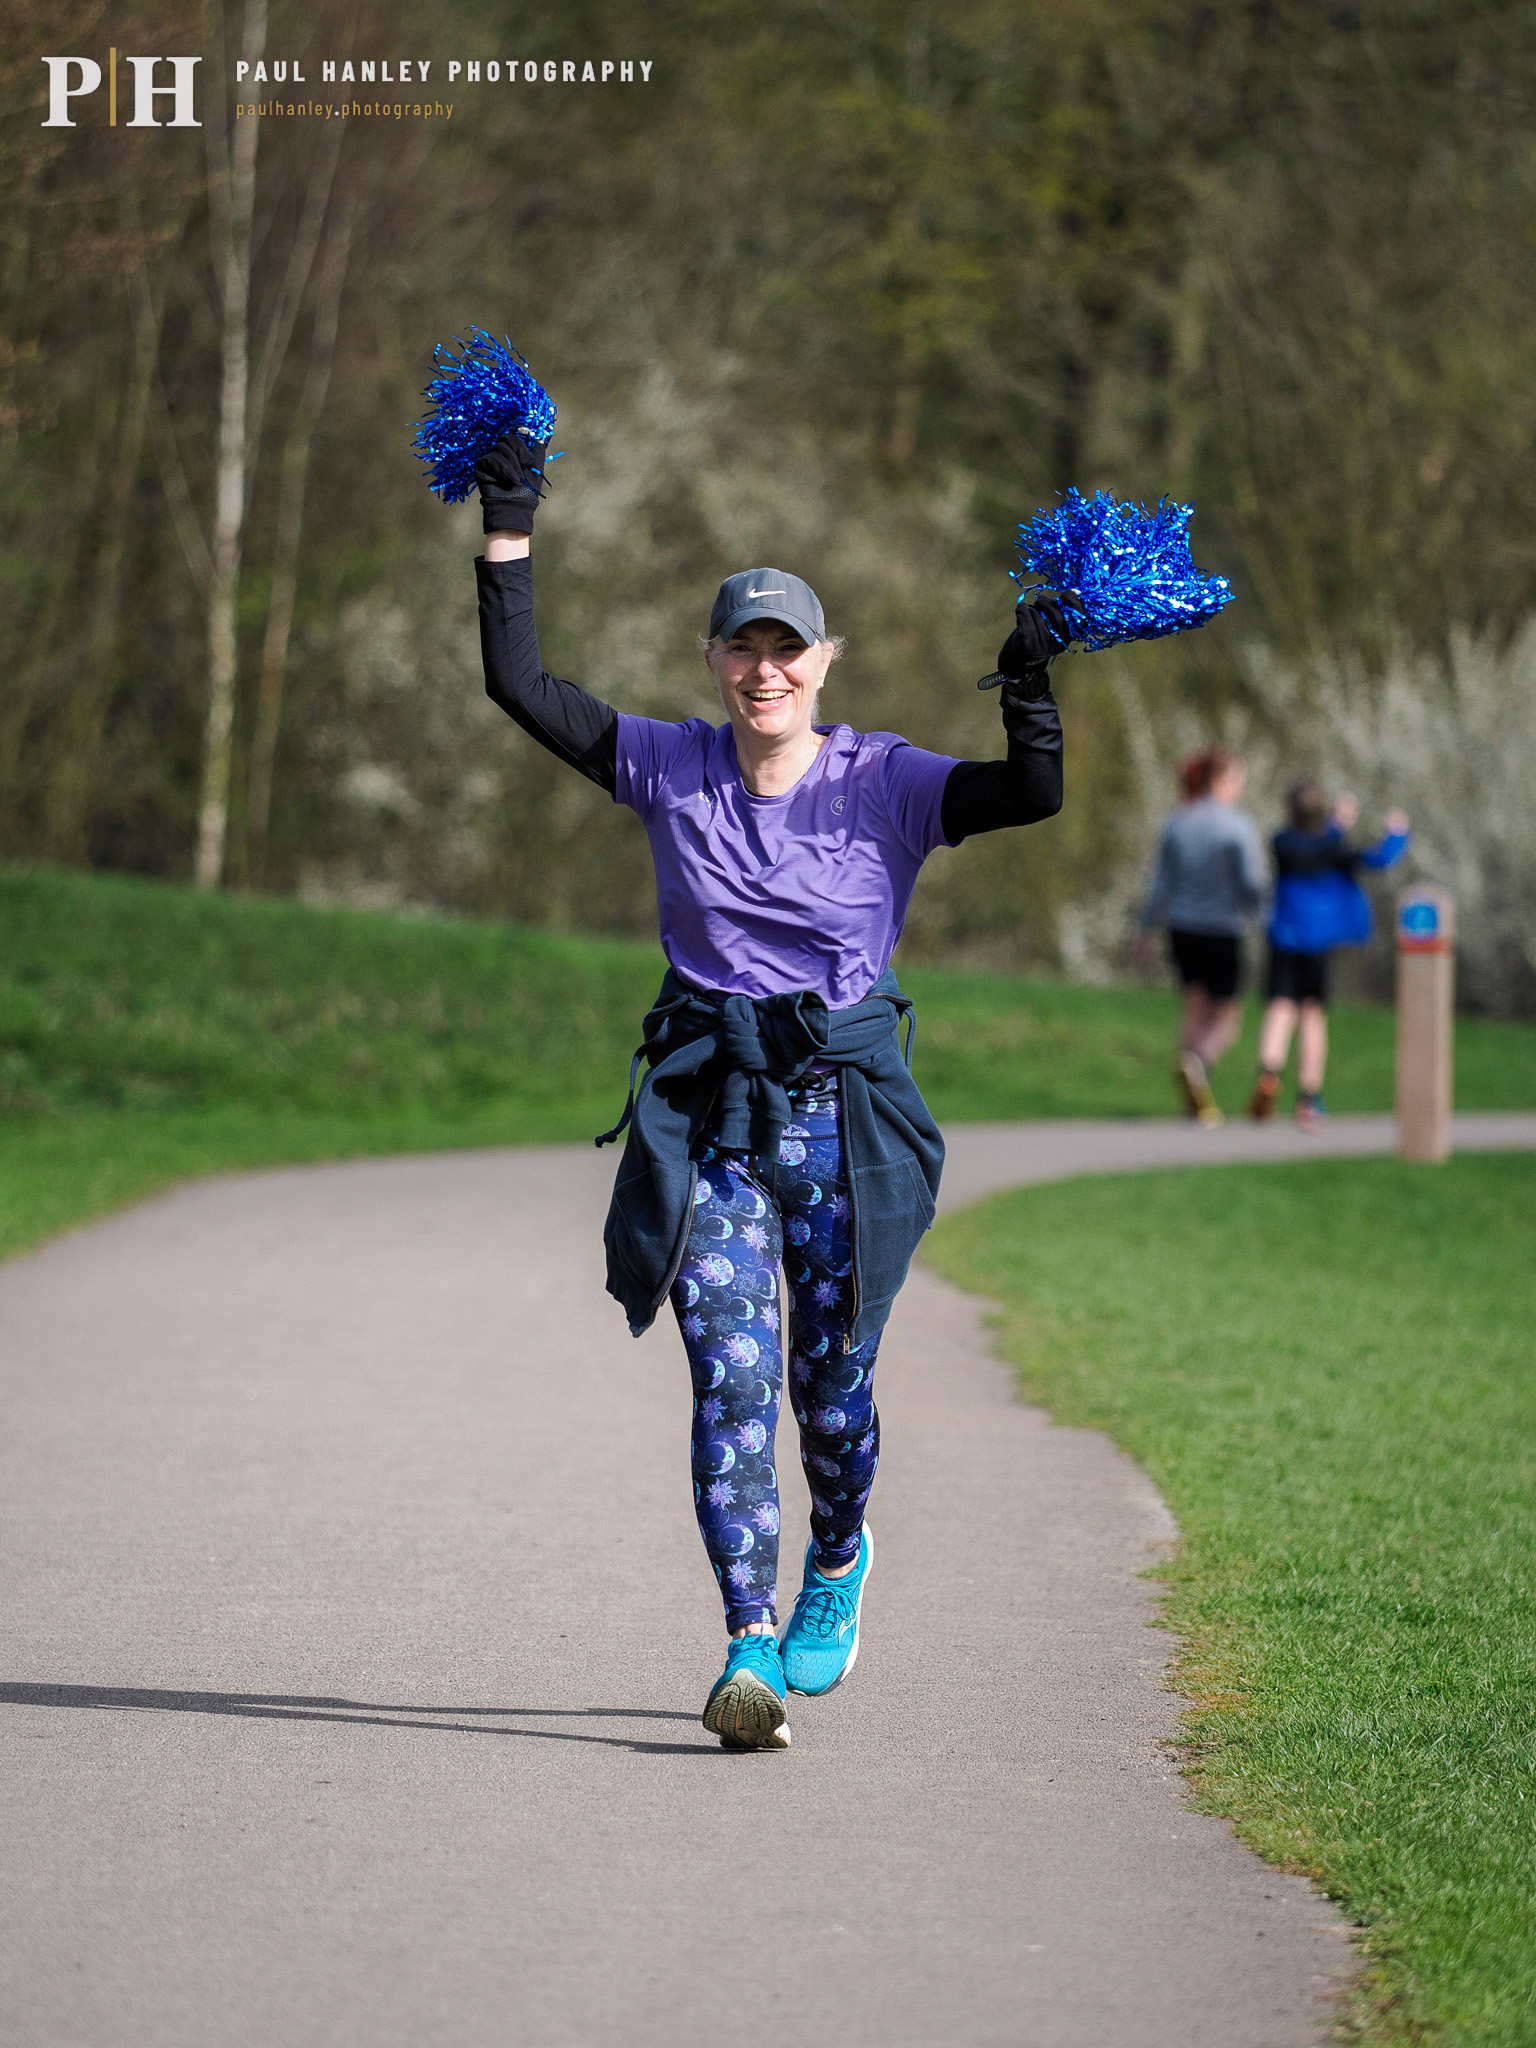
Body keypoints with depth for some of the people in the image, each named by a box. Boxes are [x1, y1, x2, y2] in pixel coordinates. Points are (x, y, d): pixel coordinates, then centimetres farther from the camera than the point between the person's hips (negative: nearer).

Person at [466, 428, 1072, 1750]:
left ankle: (838, 1559, 37)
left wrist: (1031, 681, -27)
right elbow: (521, 687, 1)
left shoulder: (885, 782, -1)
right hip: (707, 1109, 1)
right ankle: (751, 1645, -12)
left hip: (847, 1107, -1)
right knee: (729, 1374, -11)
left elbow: (1036, 795, -13)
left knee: (829, 1381, 5)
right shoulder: (670, 768, 4)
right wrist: (511, 533, -3)